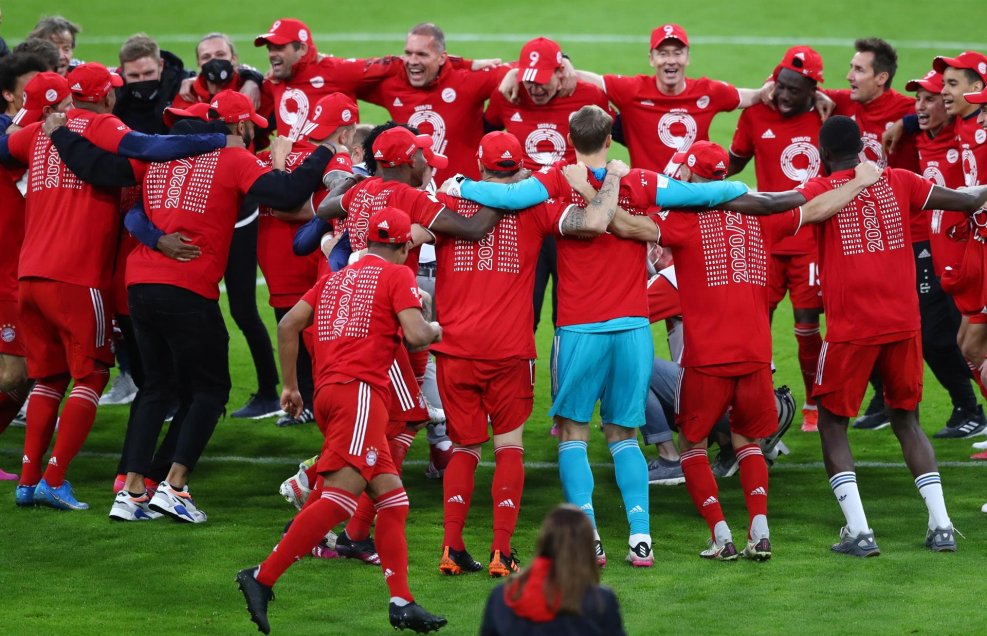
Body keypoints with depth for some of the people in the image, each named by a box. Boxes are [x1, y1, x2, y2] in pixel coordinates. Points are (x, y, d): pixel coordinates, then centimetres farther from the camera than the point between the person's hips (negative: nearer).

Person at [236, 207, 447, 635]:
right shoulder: (397, 275, 3)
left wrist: (290, 386, 23)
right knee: (342, 495, -16)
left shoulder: (336, 278, 22)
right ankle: (263, 578, -23)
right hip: (360, 390, -9)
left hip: (328, 392, 9)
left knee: (391, 496, 10)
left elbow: (288, 325, 17)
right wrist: (436, 331, 13)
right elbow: (415, 335, -10)